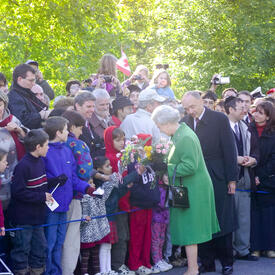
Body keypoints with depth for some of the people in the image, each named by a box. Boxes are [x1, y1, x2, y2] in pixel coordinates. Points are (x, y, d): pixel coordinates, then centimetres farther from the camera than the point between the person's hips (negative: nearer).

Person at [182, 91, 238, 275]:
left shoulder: (220, 119, -4)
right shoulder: (184, 122, 4)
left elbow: (229, 149, -4)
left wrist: (232, 178, -6)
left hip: (218, 179, -3)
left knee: (223, 223, 2)